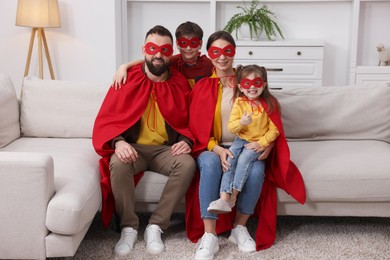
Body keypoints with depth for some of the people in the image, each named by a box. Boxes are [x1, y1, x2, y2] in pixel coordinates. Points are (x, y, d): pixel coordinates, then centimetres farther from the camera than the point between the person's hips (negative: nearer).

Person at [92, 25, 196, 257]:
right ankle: (129, 227, -15)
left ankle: (155, 226, -18)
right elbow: (106, 119, -5)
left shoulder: (181, 84, 3)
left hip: (166, 149, 1)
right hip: (133, 147, -1)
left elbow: (190, 121, 9)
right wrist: (118, 142, -25)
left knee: (188, 164, -30)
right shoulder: (128, 80, -3)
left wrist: (186, 141, -14)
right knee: (118, 163, -34)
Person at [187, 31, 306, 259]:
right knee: (210, 164, -36)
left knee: (256, 171, -32)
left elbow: (271, 117, 4)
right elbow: (197, 128, -1)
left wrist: (268, 143, -16)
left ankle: (239, 227, -10)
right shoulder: (202, 87, 5)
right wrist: (217, 149, -20)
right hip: (211, 148, -1)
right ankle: (209, 236, -34)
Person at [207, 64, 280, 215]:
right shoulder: (239, 103, -2)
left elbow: (274, 130, -5)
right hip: (241, 139, 3)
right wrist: (241, 123, -27)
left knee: (244, 158, -28)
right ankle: (224, 198, -27)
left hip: (260, 142, -3)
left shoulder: (269, 104, -6)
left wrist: (261, 143, -16)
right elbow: (231, 128, -5)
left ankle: (233, 197, -21)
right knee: (230, 158, -22)